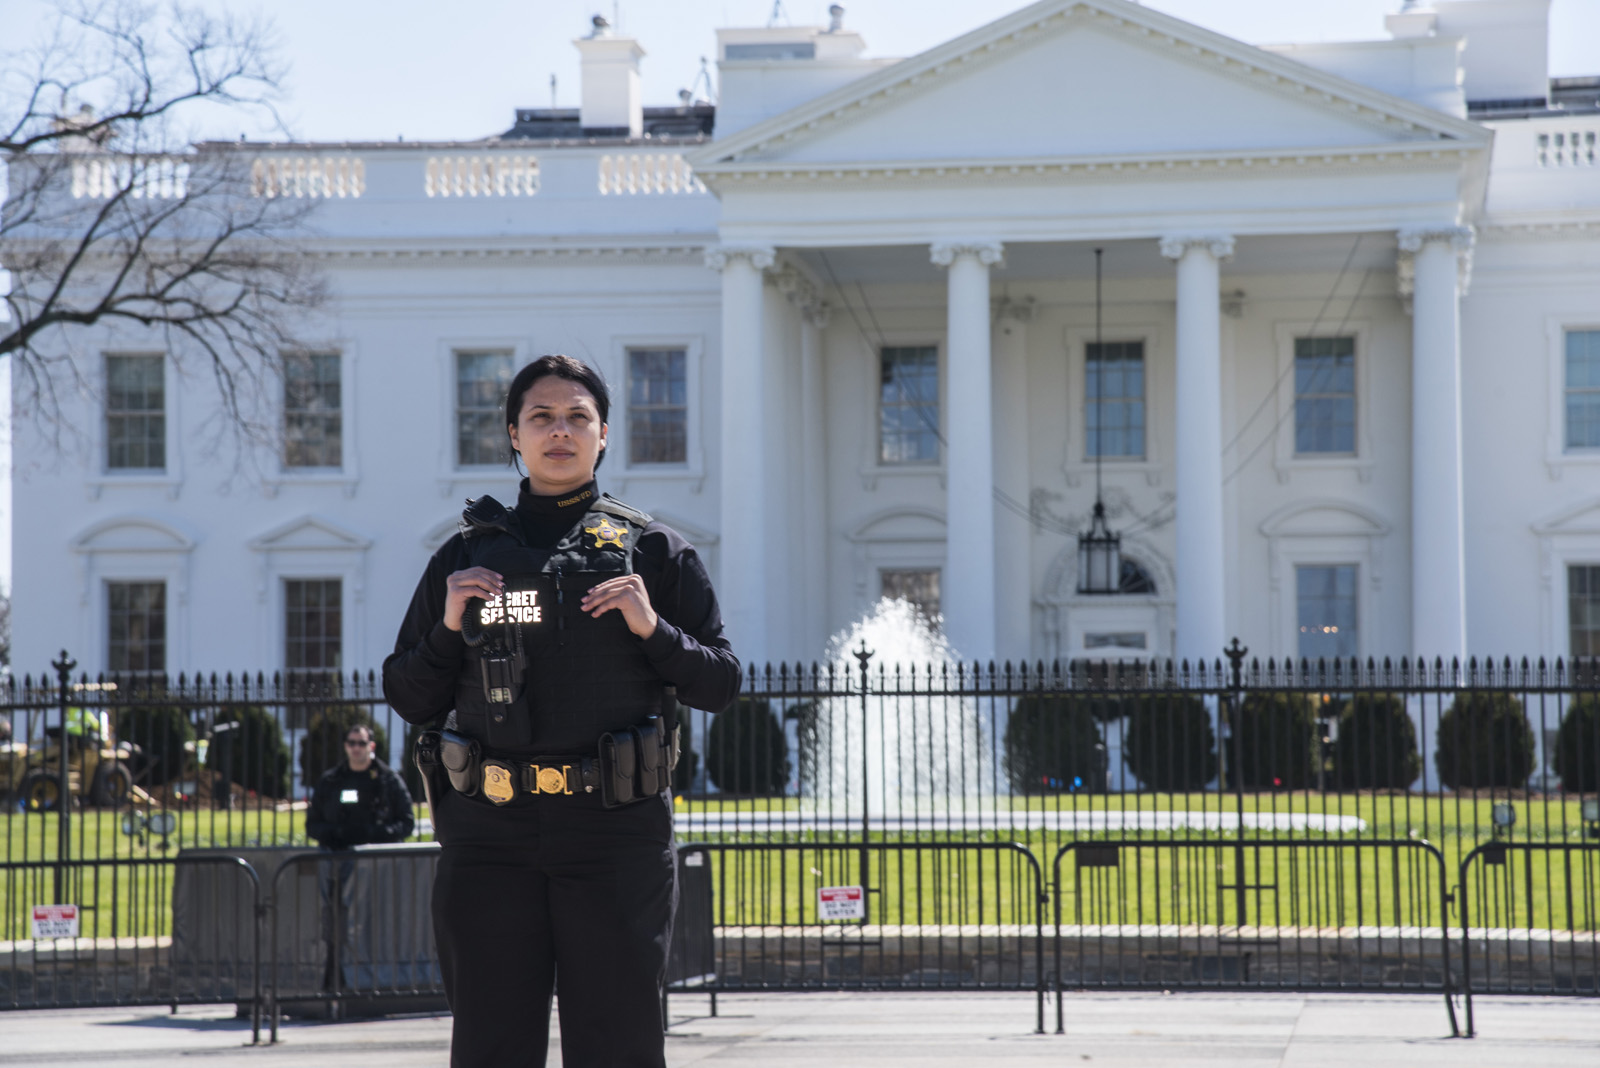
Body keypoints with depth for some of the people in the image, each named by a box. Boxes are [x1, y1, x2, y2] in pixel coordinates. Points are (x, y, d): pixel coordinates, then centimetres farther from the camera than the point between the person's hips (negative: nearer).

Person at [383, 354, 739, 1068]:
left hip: (616, 830, -1)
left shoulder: (654, 550, 9)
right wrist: (449, 629, -3)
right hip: (489, 836, 2)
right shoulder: (466, 556, 13)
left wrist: (654, 631, -9)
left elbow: (719, 686, 7)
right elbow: (408, 699, 14)